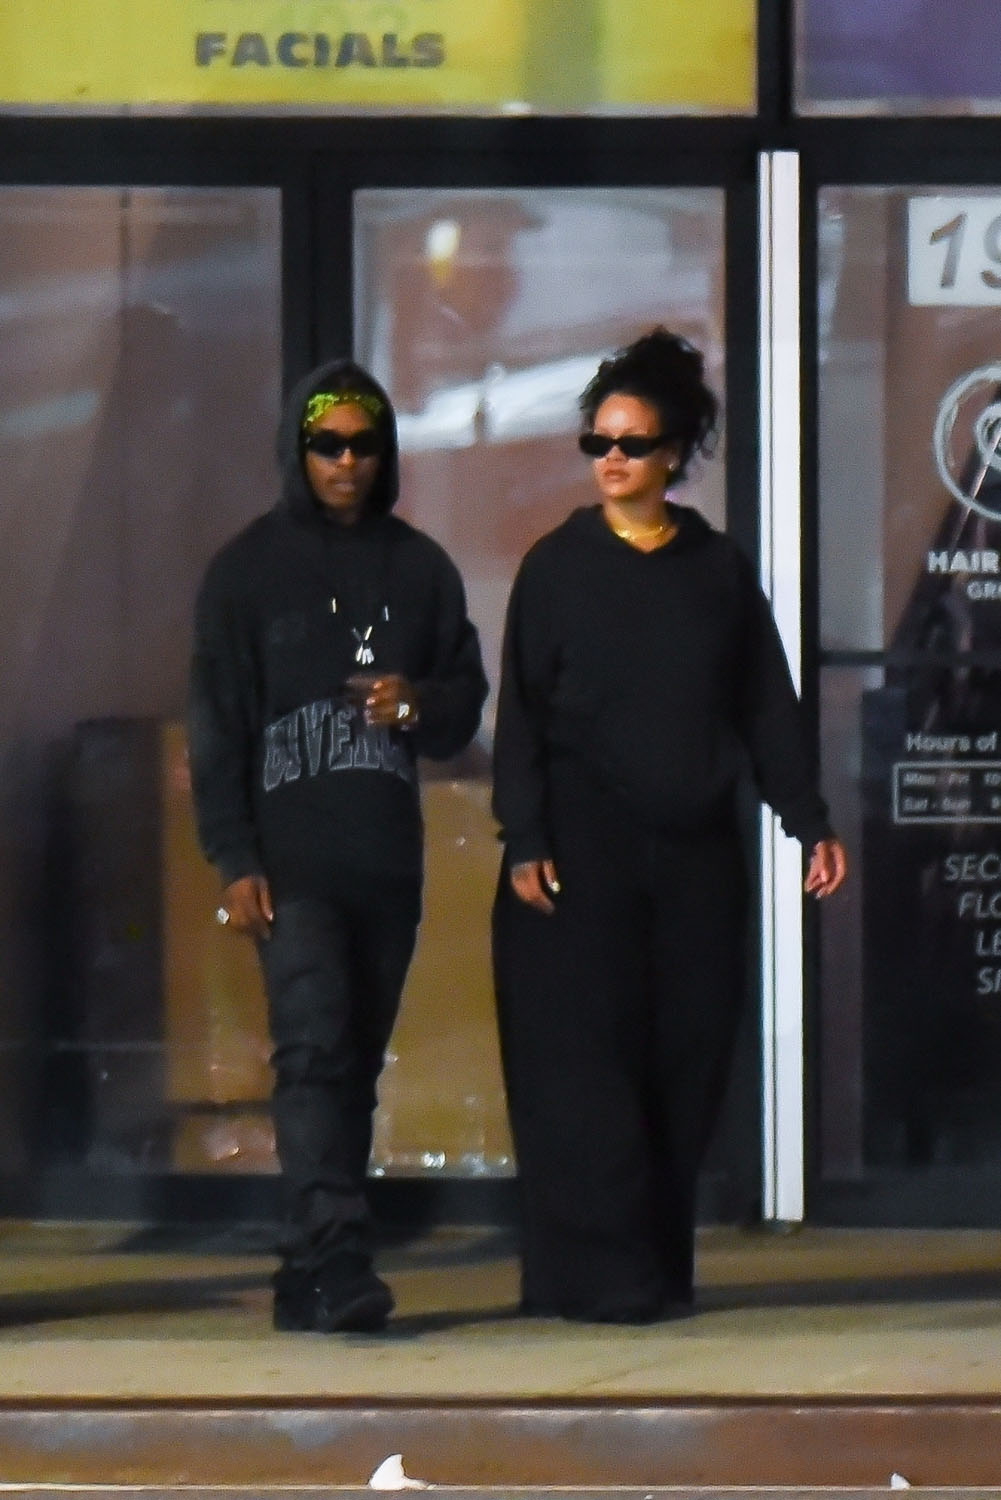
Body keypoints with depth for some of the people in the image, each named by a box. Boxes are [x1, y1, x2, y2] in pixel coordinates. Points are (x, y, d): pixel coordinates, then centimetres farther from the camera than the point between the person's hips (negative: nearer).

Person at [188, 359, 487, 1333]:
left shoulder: (420, 569, 12)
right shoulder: (248, 568, 4)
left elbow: (465, 707, 16)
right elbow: (216, 724, 1)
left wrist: (418, 702, -9)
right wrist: (235, 861, -7)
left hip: (389, 860, 4)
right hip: (292, 861, -4)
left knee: (358, 1061, 3)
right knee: (316, 1049, -17)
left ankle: (312, 1281, 8)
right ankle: (335, 1263, -24)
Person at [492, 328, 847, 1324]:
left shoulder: (719, 570, 9)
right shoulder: (558, 567, 3)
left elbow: (767, 708, 11)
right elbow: (521, 712, 0)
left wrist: (808, 821, 2)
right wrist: (524, 842, -9)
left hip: (695, 850, 3)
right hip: (584, 848, -3)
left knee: (687, 1058, 2)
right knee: (586, 1059, -7)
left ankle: (660, 1266, 8)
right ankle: (600, 1271, -5)